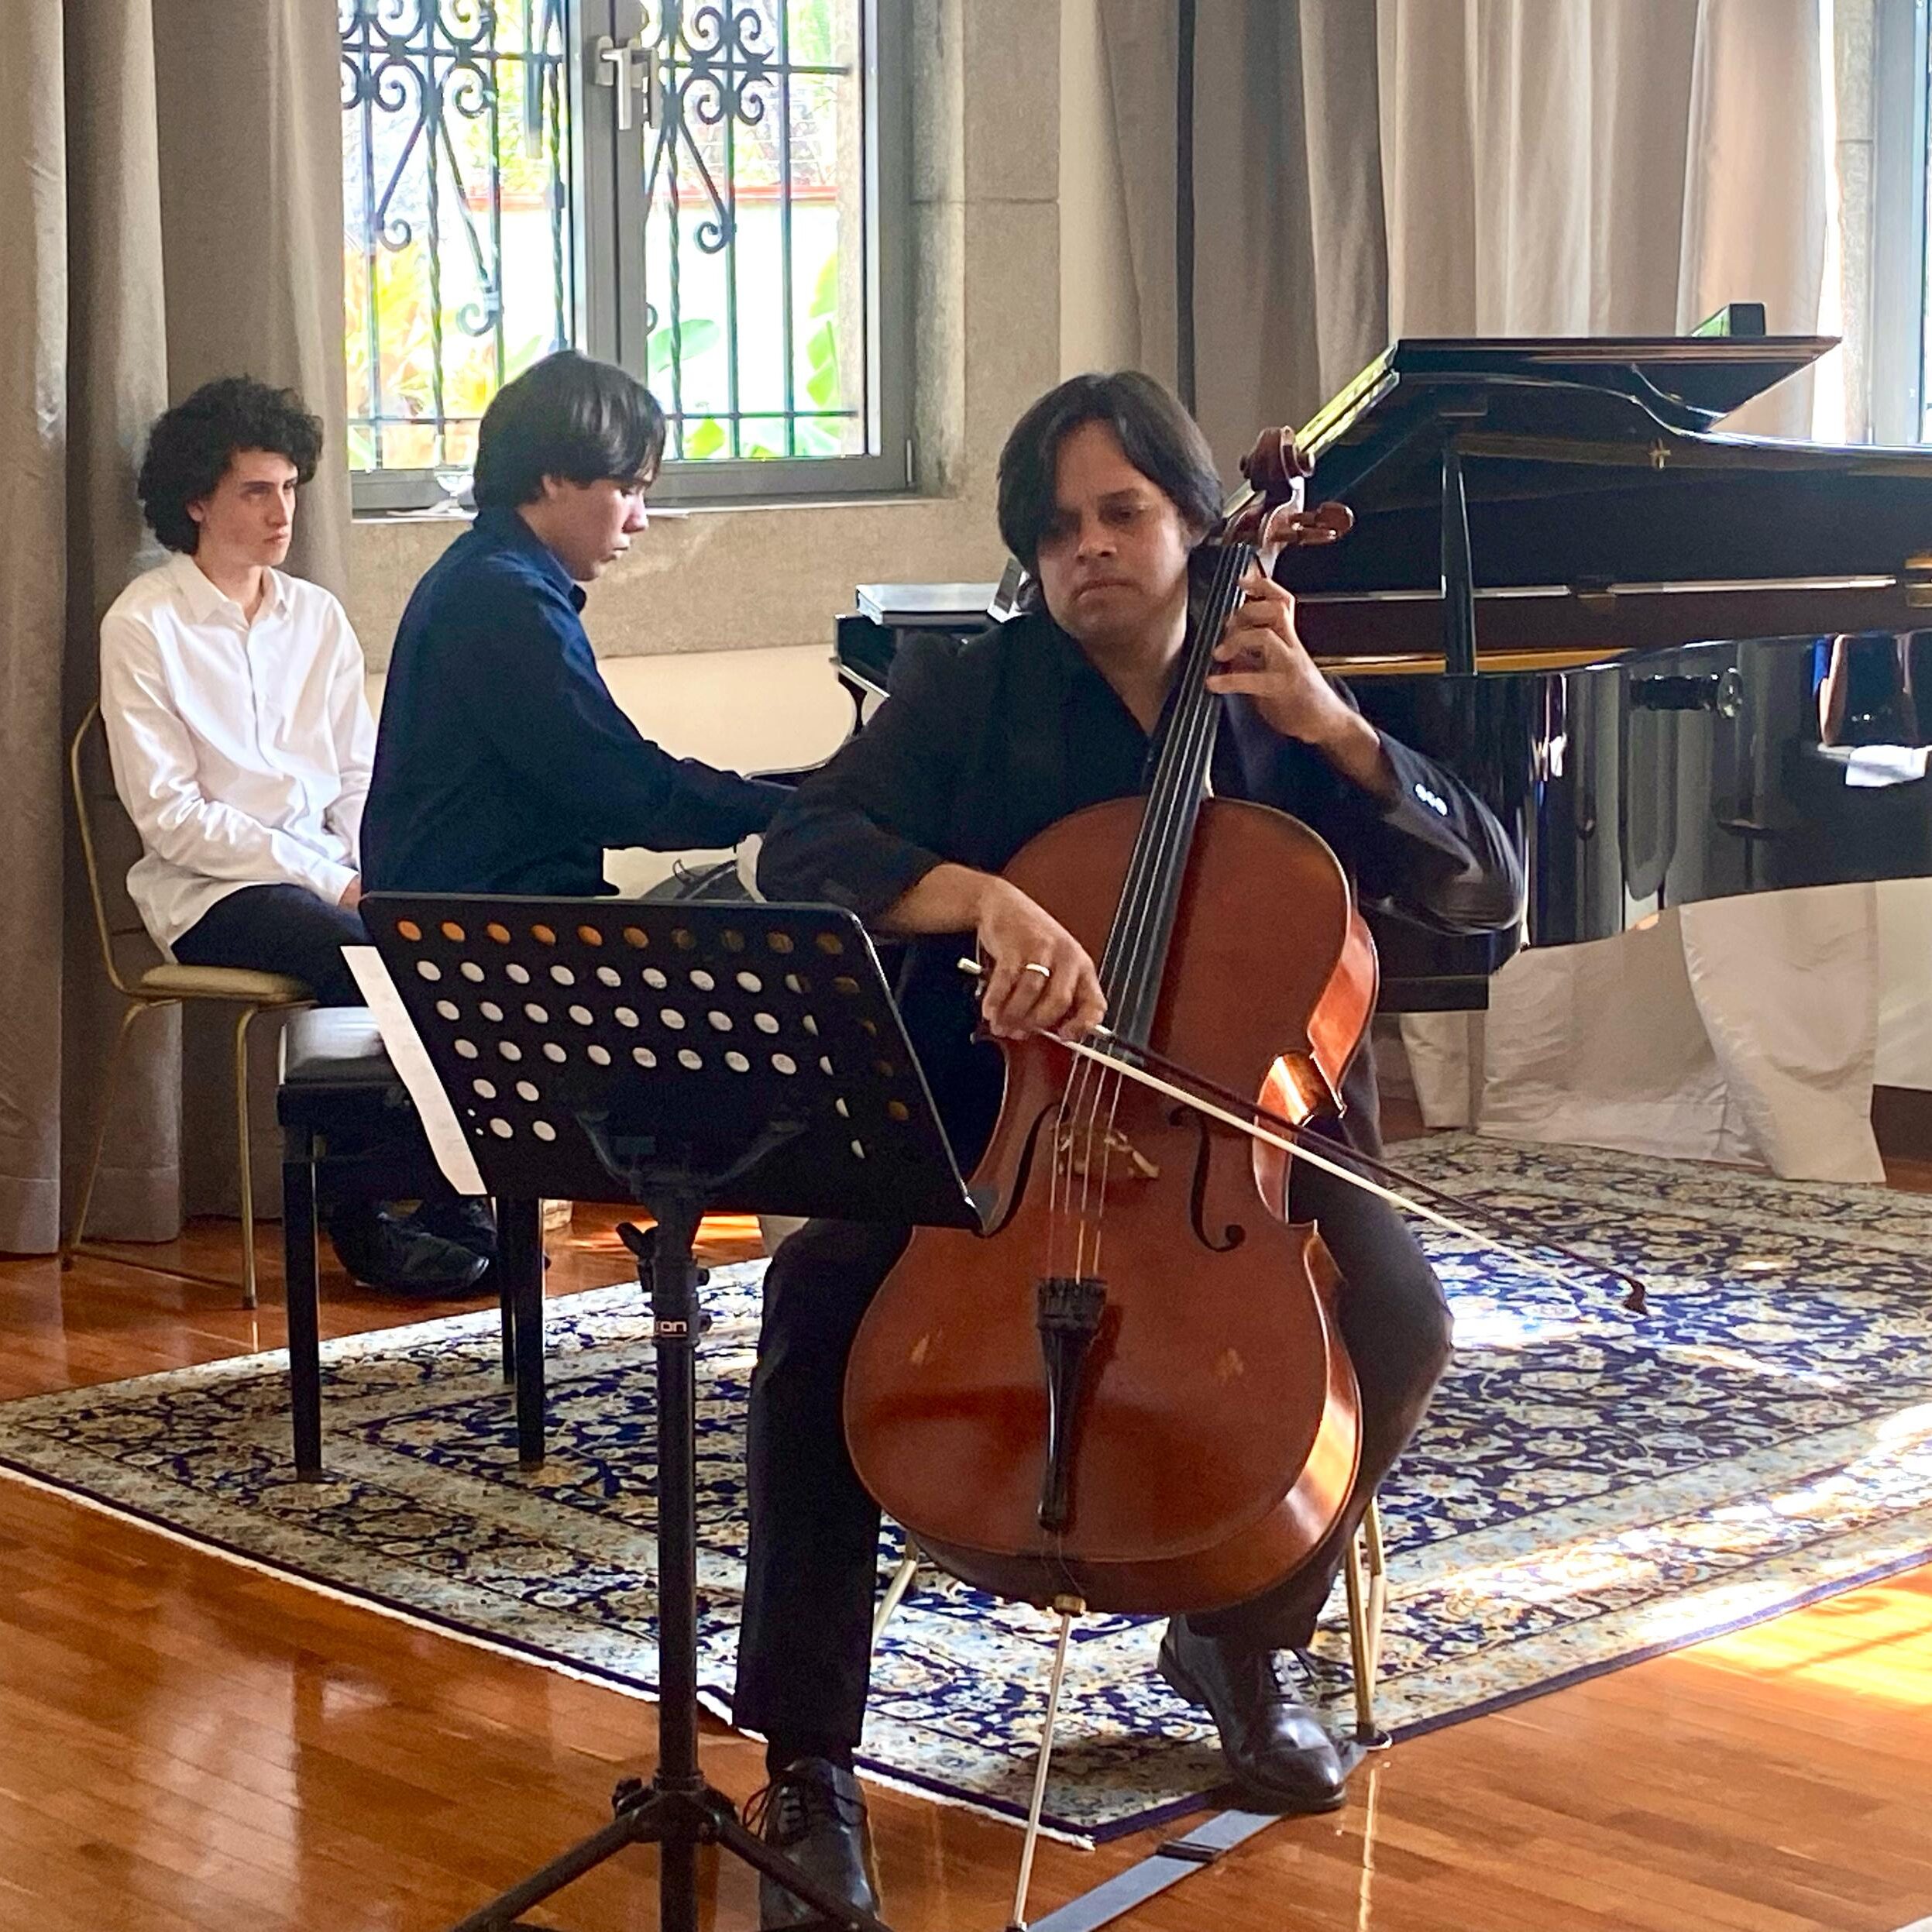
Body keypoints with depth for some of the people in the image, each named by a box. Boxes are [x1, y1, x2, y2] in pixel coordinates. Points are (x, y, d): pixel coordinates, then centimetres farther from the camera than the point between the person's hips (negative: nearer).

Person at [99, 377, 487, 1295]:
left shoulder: (317, 615, 14)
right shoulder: (144, 626, -3)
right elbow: (167, 814, -10)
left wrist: (375, 867, -6)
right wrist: (327, 877, -15)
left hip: (330, 875, 5)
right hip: (210, 893, -5)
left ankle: (459, 1208, -17)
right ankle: (361, 1219, -17)